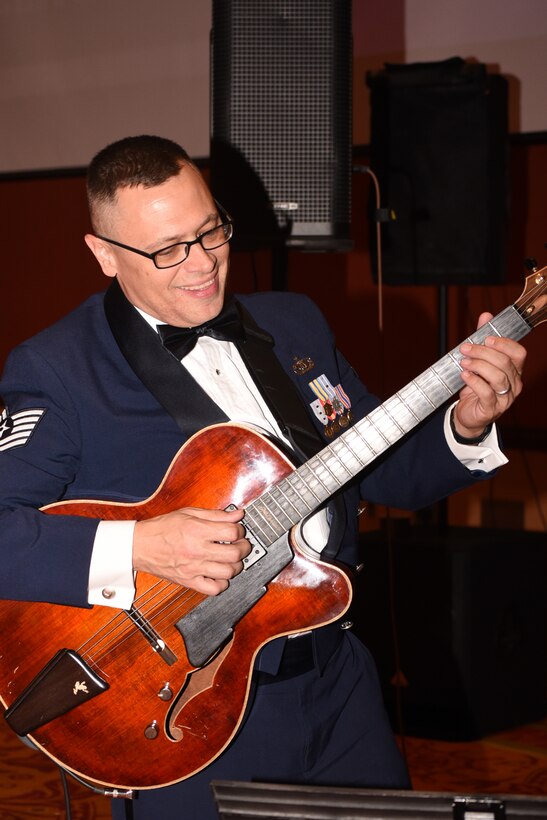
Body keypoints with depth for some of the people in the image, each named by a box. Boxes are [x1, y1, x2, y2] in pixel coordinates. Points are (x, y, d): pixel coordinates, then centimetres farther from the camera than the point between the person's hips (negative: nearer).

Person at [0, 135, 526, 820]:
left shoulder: (295, 325, 9)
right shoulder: (56, 370, -11)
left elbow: (388, 473, 12)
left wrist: (464, 426, -7)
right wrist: (134, 548, -30)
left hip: (338, 679, 5)